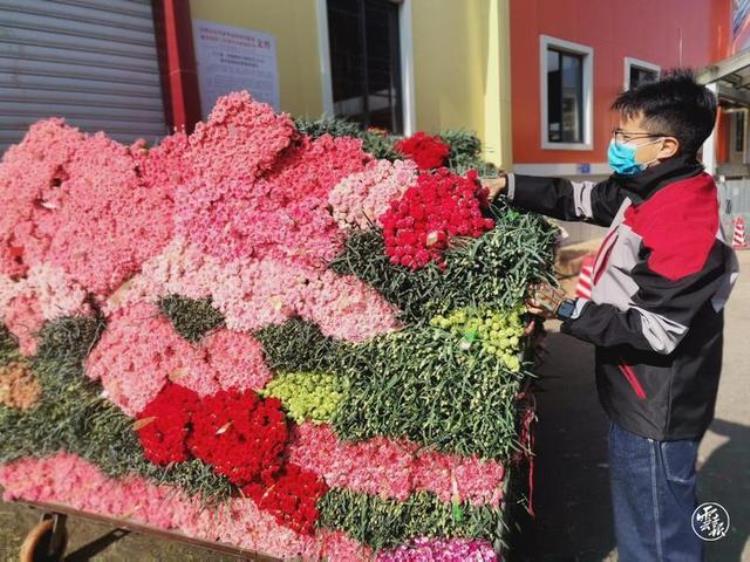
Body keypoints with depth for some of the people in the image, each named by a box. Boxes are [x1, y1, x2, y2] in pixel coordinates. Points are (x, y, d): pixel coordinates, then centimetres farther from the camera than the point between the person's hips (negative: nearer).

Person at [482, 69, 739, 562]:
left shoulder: (687, 225, -27)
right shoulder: (646, 191, 1)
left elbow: (654, 331, -28)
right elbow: (575, 198, 11)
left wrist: (568, 312, -24)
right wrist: (508, 186, 3)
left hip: (656, 412, -9)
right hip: (639, 399, 9)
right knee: (640, 521, 28)